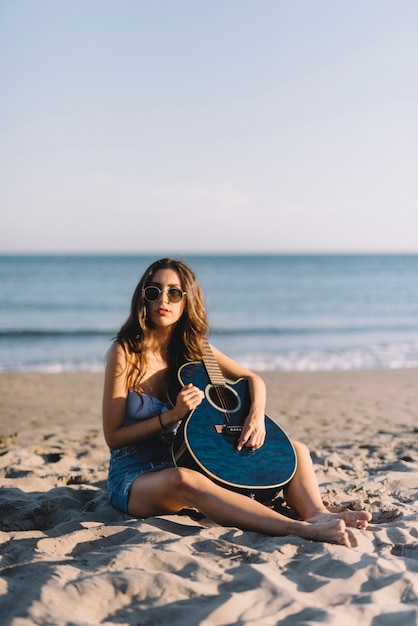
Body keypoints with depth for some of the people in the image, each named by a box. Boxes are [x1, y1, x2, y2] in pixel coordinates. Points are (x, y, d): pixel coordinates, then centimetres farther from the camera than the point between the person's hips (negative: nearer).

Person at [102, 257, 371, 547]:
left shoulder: (193, 348, 5)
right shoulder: (126, 352, -10)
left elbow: (253, 379, 9)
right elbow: (113, 436, -11)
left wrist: (257, 415, -12)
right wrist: (172, 415, -21)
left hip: (187, 461, 6)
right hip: (135, 477, -6)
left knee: (296, 450, -3)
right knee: (183, 480, -42)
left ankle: (318, 513, -34)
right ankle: (301, 529, -51)